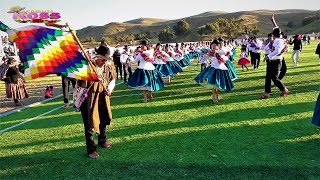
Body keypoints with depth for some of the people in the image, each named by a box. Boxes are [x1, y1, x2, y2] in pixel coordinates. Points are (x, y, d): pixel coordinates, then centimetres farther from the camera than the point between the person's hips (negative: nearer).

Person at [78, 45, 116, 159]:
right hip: (88, 97, -5)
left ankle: (102, 140, 45)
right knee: (90, 123, -4)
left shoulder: (109, 65, -6)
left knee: (104, 119, 20)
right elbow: (82, 84, -22)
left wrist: (110, 88, -12)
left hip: (102, 96, 6)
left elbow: (113, 79, 7)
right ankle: (91, 149, 10)